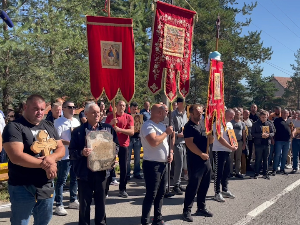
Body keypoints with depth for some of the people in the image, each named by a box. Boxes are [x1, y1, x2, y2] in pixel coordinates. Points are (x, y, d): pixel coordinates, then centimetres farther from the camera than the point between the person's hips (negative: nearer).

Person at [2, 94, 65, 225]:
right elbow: (16, 157, -23)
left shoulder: (49, 126, 9)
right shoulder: (14, 127, -12)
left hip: (48, 186, 6)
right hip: (23, 188, -6)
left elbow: (61, 149, 8)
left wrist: (52, 158, -15)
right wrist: (45, 165, -20)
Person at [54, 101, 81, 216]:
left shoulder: (76, 122, 12)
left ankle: (73, 201, 31)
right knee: (61, 180, -1)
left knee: (74, 179, 16)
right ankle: (59, 205, 8)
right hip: (64, 156, -7)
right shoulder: (58, 122, -10)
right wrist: (69, 143, -22)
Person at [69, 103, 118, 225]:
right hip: (85, 172, -2)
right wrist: (81, 153, -24)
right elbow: (71, 152, -5)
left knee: (101, 202, 15)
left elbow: (116, 145, 11)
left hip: (101, 171, 2)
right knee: (84, 204, 8)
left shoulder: (108, 128, 5)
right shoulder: (78, 131, -3)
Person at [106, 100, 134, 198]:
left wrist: (119, 129, -19)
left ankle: (122, 189, 10)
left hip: (123, 145, 0)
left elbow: (132, 132, -8)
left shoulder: (129, 117, 2)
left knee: (124, 168, 2)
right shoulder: (110, 117, 5)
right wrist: (111, 123, -16)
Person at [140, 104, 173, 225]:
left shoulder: (161, 125, 12)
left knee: (160, 193, 15)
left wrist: (170, 152, 4)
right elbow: (154, 142, -32)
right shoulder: (148, 125, -17)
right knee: (151, 195, -4)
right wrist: (166, 132, -18)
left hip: (163, 164, 9)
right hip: (152, 165, -9)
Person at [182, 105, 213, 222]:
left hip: (206, 160, 8)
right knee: (193, 186, -6)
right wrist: (201, 154, -16)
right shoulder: (189, 127, -9)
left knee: (204, 185, 13)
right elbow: (189, 143, -18)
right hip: (195, 161, -8)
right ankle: (187, 211, 4)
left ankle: (201, 208, 27)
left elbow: (209, 140, 22)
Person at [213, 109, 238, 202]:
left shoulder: (230, 124, 16)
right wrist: (231, 147, -16)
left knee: (226, 171, 15)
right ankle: (217, 193, 3)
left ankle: (225, 190, 28)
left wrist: (234, 145, 1)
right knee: (219, 172, -4)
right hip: (219, 151, -9)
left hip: (228, 151, 9)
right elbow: (220, 138, -20)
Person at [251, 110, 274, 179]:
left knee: (265, 159, 10)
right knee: (258, 159, 2)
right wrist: (261, 135, -19)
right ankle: (256, 173, 11)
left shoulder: (269, 124, 8)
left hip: (267, 144, 3)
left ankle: (265, 173, 19)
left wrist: (268, 135, -13)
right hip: (258, 144, -3)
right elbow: (253, 133, -8)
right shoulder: (256, 124, -2)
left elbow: (272, 133, 9)